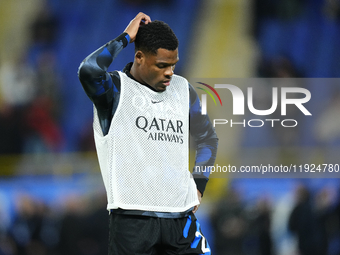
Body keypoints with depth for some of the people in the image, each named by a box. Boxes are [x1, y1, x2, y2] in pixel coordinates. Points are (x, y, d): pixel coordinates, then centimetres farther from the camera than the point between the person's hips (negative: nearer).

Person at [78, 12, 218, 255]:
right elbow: (88, 71, -26)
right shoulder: (117, 89, -3)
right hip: (133, 217, -5)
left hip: (181, 216, 5)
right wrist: (125, 38, -13)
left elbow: (208, 138, 27)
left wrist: (198, 185, 15)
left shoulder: (182, 88, 14)